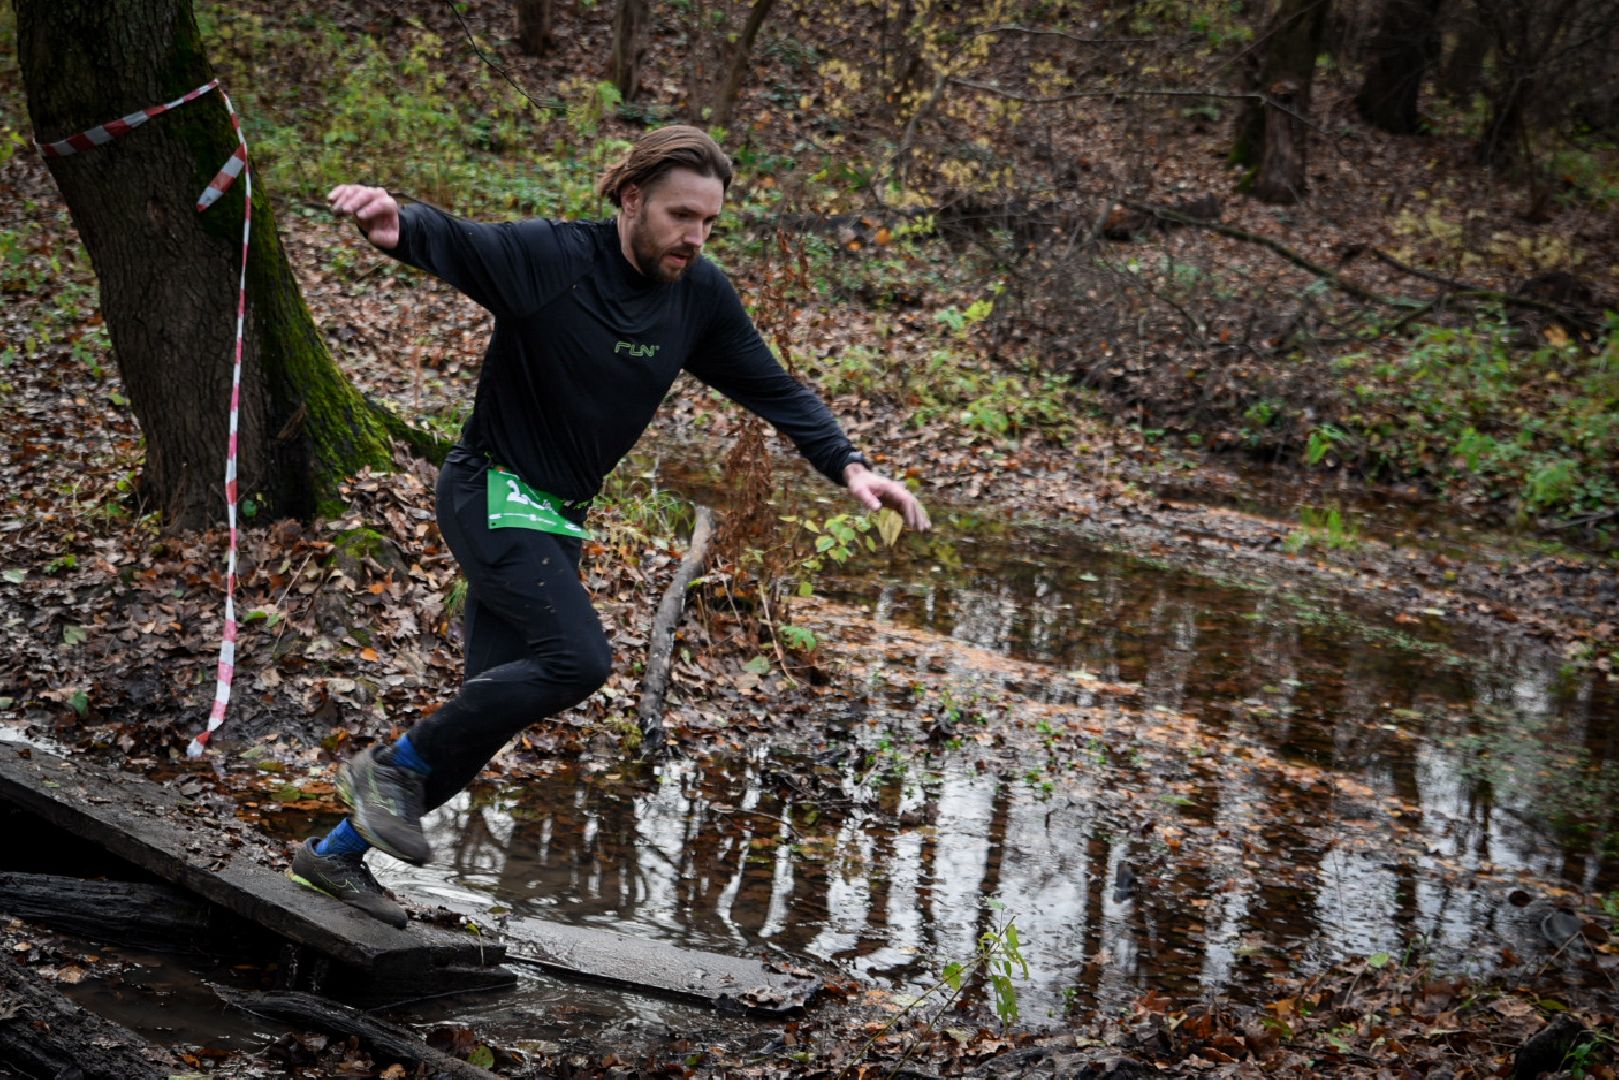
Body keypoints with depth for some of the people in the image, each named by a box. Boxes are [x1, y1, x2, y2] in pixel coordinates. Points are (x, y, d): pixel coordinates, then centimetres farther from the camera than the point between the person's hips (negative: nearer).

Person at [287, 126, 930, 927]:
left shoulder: (700, 297, -1)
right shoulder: (549, 258, -17)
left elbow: (774, 390, 6)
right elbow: (450, 242, -28)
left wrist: (848, 466, -6)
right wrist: (395, 225, -52)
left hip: (559, 517, 7)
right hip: (492, 493, -7)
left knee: (495, 708, 7)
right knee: (577, 658, -25)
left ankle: (338, 849, 23)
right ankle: (391, 764, -7)